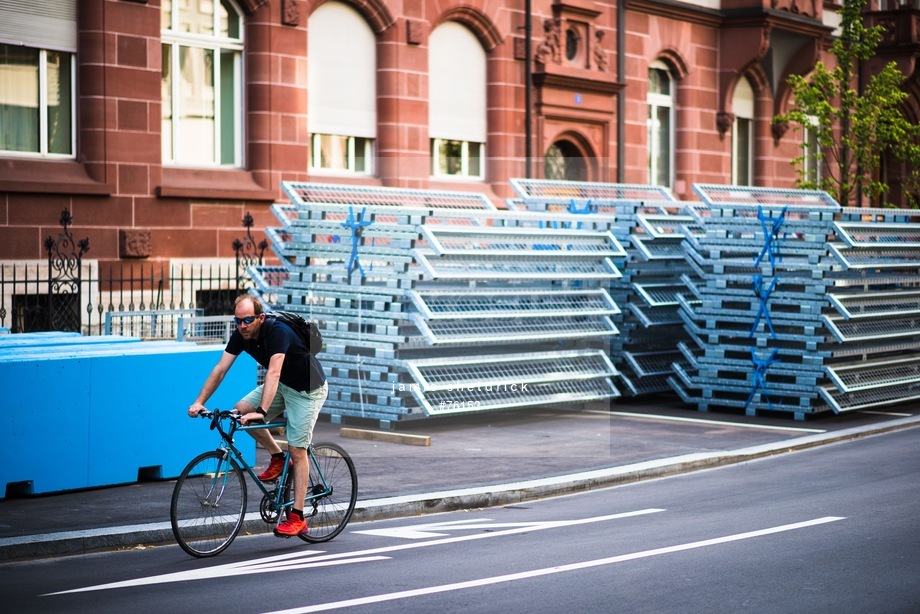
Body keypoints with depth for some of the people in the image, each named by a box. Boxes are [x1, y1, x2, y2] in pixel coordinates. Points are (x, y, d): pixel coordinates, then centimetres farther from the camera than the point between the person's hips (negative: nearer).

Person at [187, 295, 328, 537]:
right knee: (241, 410, -12)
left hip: (308, 389, -7)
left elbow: (273, 373, -42)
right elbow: (220, 369, -11)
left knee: (297, 450, -10)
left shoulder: (278, 332, -31)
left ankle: (297, 518, -6)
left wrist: (261, 412, -51)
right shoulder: (241, 335, -10)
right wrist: (199, 402, -20)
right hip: (283, 385, 7)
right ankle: (278, 458, 6)